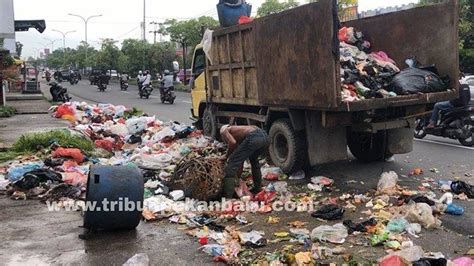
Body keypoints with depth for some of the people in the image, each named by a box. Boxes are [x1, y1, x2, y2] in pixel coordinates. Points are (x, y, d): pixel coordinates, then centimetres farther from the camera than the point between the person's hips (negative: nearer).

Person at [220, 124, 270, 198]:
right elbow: (241, 160, 40)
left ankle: (227, 197, -2)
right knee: (253, 159, 37)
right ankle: (258, 188, 42)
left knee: (232, 162, 2)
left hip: (253, 137, -8)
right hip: (265, 137, 8)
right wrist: (238, 177, 46)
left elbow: (233, 142, -4)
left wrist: (228, 155, 15)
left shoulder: (224, 131, 21)